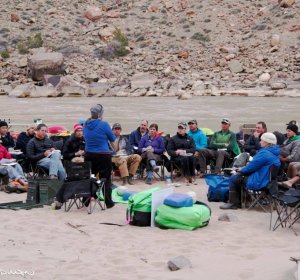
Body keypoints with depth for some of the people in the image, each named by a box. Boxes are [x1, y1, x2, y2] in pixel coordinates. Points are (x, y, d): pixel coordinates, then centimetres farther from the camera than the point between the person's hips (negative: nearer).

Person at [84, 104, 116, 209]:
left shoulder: (86, 125, 2)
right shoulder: (104, 124, -14)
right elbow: (112, 139, -4)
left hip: (89, 155, 5)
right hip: (103, 156, -5)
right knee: (106, 179, 7)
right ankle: (108, 202, 13)